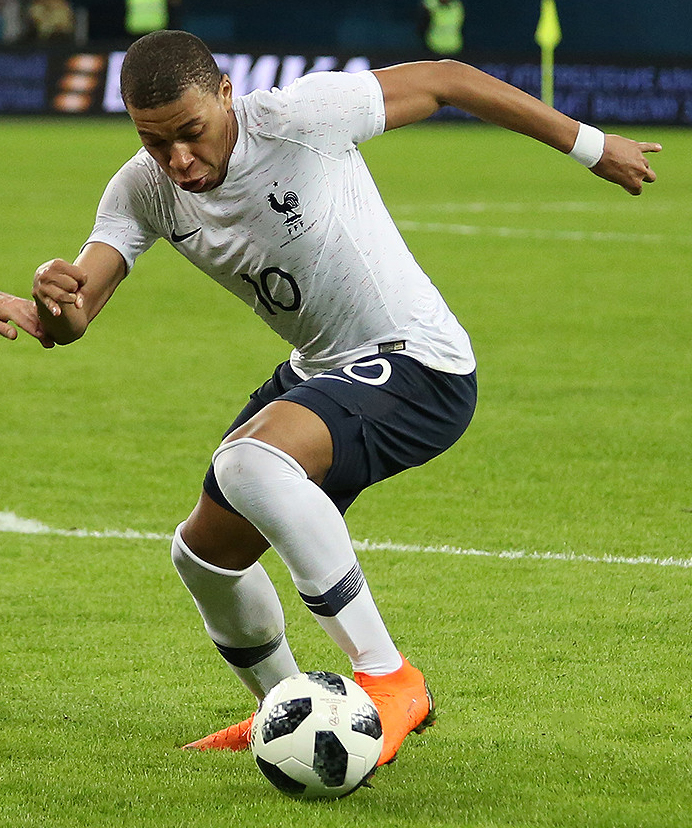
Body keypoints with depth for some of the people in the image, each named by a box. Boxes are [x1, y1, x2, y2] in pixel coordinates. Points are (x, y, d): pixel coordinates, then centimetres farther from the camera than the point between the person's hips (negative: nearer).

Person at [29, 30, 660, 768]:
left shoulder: (299, 118, -24)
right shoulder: (143, 191, -6)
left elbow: (446, 79, -12)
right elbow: (69, 324, -15)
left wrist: (590, 147, -3)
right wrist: (55, 298, -42)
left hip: (417, 367, -8)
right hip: (320, 374, 8)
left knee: (250, 461, -32)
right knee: (205, 553, 13)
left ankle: (388, 678, -24)